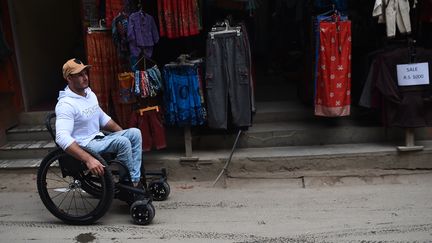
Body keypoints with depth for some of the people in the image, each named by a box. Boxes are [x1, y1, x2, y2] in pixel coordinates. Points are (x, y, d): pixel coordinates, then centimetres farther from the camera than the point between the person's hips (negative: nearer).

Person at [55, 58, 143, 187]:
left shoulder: (90, 94, 9)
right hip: (83, 146, -9)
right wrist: (88, 159, -41)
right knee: (122, 142, -29)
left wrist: (124, 133, 15)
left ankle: (135, 180, -11)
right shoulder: (66, 104, -20)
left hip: (99, 139, 9)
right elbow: (62, 138, -32)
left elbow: (103, 118, 23)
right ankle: (130, 183, -11)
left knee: (135, 133, -7)